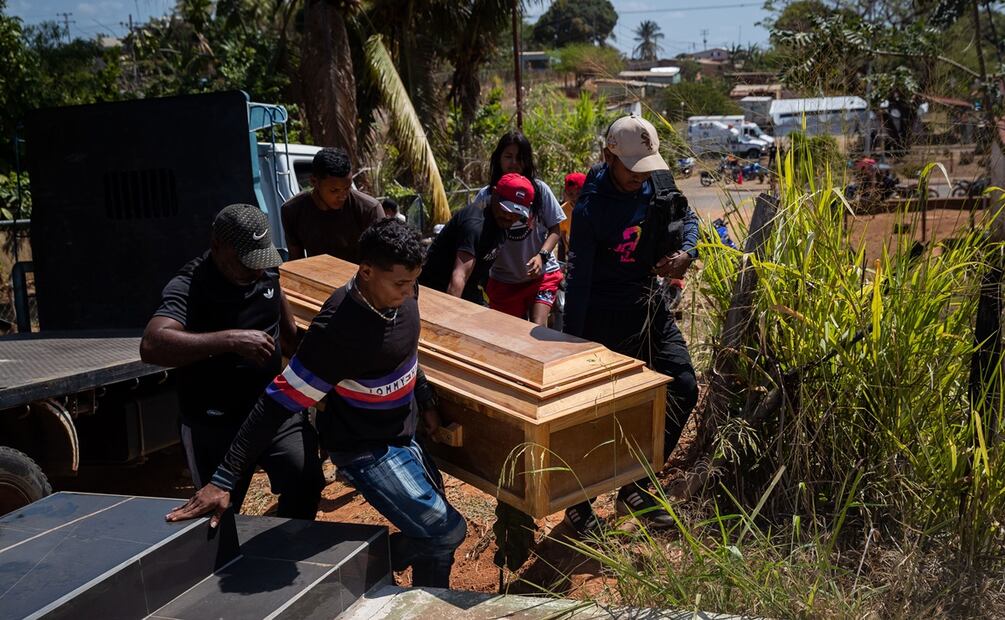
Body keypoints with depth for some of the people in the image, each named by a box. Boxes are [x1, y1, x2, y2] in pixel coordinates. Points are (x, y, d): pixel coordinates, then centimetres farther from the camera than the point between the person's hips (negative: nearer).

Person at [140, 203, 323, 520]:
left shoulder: (267, 270, -1)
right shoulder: (189, 288, -20)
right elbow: (152, 345, -38)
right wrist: (230, 340, -42)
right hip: (215, 425, -4)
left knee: (305, 481, -9)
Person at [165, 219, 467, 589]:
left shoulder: (401, 293, -10)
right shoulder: (338, 330, -33)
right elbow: (278, 403, -30)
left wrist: (425, 401, 18)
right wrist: (224, 480, -28)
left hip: (401, 434, 8)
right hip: (365, 450, -8)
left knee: (432, 534, 20)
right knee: (446, 531, -11)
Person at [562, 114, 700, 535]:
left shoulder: (659, 180, -4)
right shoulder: (591, 208, -23)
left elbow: (687, 218, 15)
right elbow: (578, 279, -22)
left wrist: (686, 252, -8)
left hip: (650, 305, 7)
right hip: (605, 316, -7)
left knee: (682, 389, 7)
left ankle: (635, 490, 21)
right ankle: (578, 503, 22)